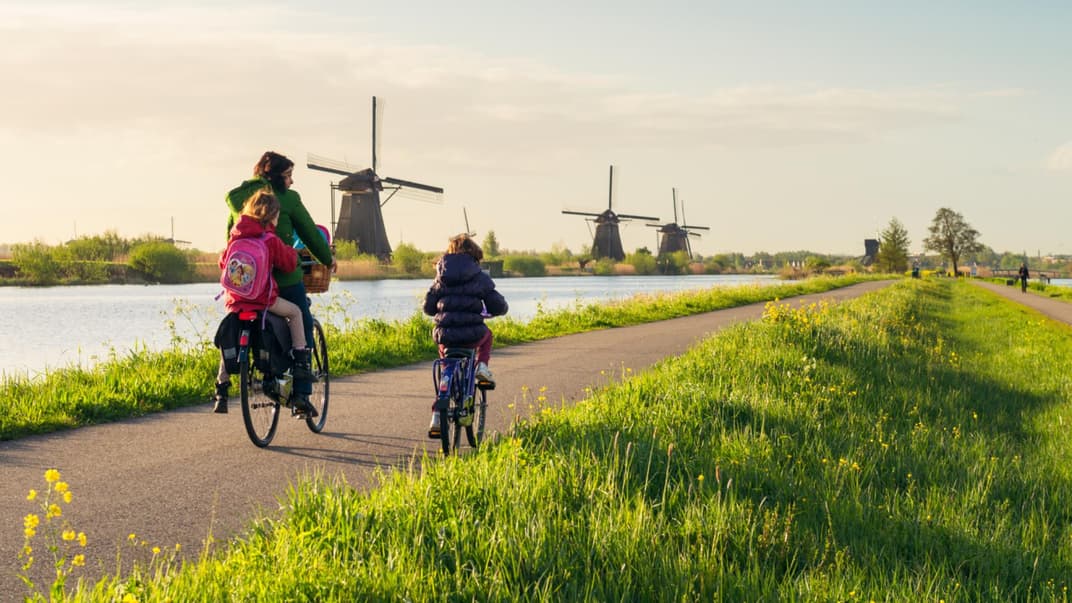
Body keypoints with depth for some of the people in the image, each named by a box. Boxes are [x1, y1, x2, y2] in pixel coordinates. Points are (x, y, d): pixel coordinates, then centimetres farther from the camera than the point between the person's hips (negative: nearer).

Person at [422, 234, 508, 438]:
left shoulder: (441, 278, 9)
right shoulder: (480, 278, 2)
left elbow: (428, 307, 12)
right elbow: (499, 306, 5)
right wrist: (487, 312, 28)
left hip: (445, 336, 2)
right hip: (472, 334, -2)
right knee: (486, 334, 35)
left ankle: (437, 415, 13)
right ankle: (482, 365, 10)